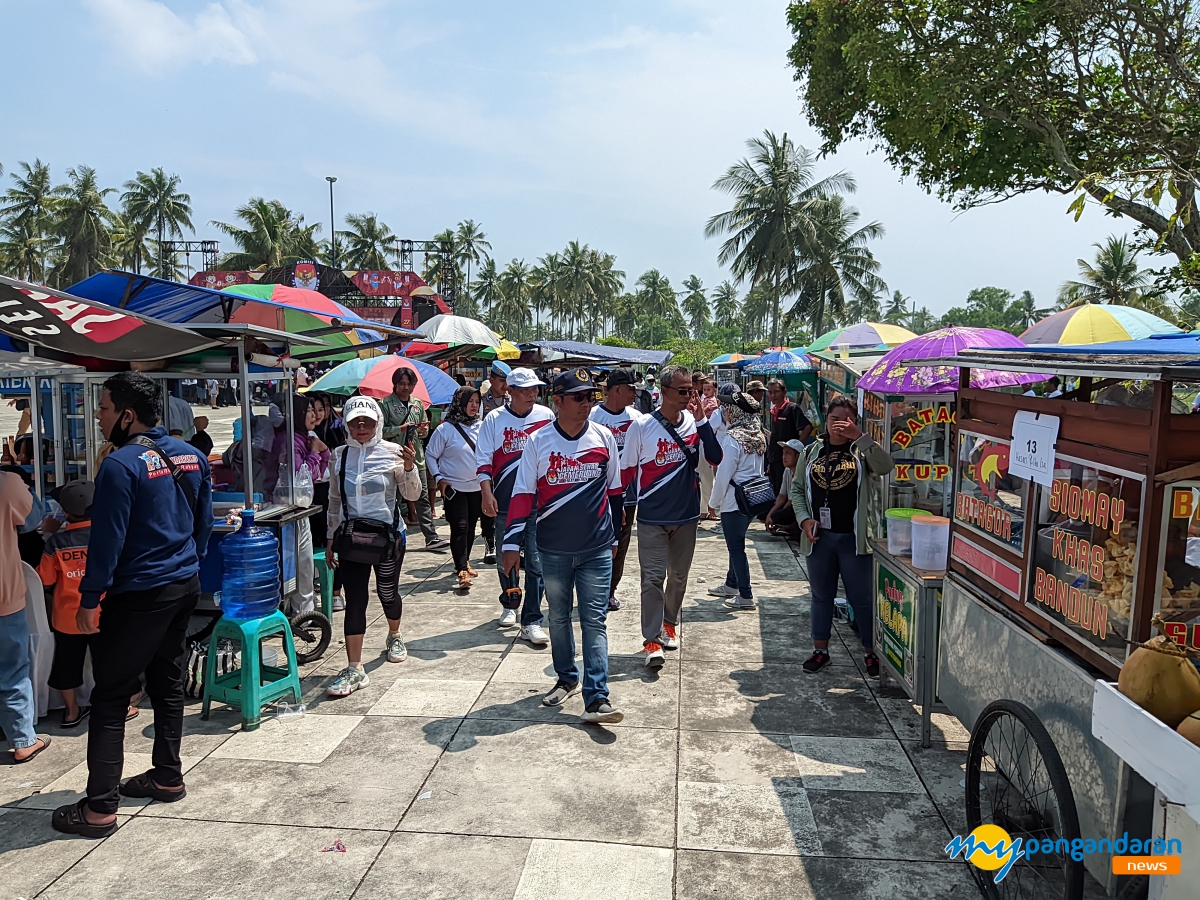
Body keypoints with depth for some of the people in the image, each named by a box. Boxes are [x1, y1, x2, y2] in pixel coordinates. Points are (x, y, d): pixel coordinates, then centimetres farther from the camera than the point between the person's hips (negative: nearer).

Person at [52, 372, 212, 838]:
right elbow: (204, 522, 12)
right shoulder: (191, 456, 6)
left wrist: (89, 599, -11)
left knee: (110, 696, 0)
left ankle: (99, 807, 4)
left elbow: (107, 538, -17)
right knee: (167, 682, 18)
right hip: (185, 586, 8)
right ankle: (168, 776, 29)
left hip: (139, 595, -8)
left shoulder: (121, 464, -17)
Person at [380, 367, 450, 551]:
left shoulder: (417, 404, 14)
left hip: (417, 457, 5)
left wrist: (423, 430, -2)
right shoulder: (385, 404, -1)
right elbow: (380, 431, -8)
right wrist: (400, 428, -18)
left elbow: (425, 430, 21)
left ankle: (431, 537, 5)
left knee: (423, 498, 4)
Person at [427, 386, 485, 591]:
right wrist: (438, 478, -9)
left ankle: (464, 562, 30)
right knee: (459, 528, -10)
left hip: (477, 487, 5)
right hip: (454, 487, -4)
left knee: (470, 527, 14)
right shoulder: (445, 429, -8)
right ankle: (462, 571, -10)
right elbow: (430, 455, -1)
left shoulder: (481, 427, 3)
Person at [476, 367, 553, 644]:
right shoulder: (494, 419, -1)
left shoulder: (546, 416, 1)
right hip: (504, 501, 1)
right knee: (506, 558, 15)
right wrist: (487, 493, -12)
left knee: (536, 563, -3)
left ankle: (531, 622, 3)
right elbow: (483, 458, -1)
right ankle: (510, 604, 37)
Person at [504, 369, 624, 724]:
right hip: (553, 549, 1)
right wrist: (513, 543, -5)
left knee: (594, 621, -2)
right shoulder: (538, 441, -5)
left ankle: (596, 698, -2)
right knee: (558, 617, 15)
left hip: (596, 548, 0)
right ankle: (566, 678, 34)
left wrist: (614, 535, 16)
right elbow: (523, 494, -2)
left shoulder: (604, 437, -1)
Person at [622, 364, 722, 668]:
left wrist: (701, 419, -18)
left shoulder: (695, 423, -2)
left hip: (686, 515, 4)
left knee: (679, 576, 16)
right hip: (652, 517, -3)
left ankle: (670, 623, 36)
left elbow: (716, 458, -13)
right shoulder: (642, 426, -10)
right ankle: (652, 639, 1)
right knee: (653, 578, -6)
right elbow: (627, 469, -1)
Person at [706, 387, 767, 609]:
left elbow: (723, 474, -16)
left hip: (733, 500, -8)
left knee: (736, 546, 0)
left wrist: (715, 502, -4)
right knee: (736, 543, 20)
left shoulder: (733, 439, -18)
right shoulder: (758, 437, 6)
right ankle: (731, 585, 34)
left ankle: (745, 596, 3)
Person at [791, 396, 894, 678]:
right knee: (822, 595, 15)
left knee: (862, 598, 6)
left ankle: (872, 653, 21)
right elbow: (797, 488, 10)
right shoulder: (812, 451, 7)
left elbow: (886, 466, -23)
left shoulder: (862, 450, -3)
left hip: (854, 538, -3)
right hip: (819, 537, 3)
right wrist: (804, 518, -5)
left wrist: (859, 436, -28)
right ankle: (820, 650, 28)